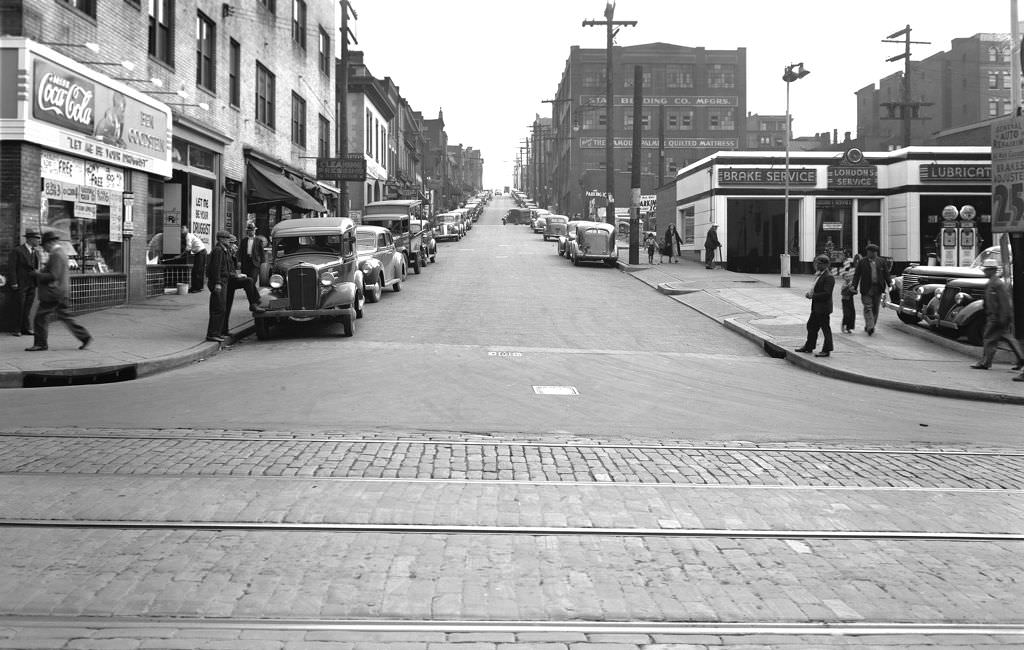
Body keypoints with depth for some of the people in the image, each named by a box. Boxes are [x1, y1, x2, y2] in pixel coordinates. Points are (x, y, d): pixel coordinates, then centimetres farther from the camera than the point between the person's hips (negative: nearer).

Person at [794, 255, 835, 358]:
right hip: (816, 307, 10)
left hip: (823, 308, -10)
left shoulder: (829, 277, -17)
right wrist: (810, 294, 3)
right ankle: (809, 346, 29)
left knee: (825, 328, 0)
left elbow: (826, 294, -24)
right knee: (811, 326, 17)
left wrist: (812, 296, -21)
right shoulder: (819, 275, 13)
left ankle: (826, 350, 8)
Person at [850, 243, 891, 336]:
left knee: (875, 309, 7)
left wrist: (889, 286, 0)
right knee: (868, 308, -9)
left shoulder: (881, 262, 8)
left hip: (878, 289, 3)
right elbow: (856, 275, -2)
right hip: (866, 289, -3)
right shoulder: (861, 262, 1)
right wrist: (854, 287, -12)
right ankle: (870, 327, -16)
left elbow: (886, 274, 8)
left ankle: (868, 326, 18)